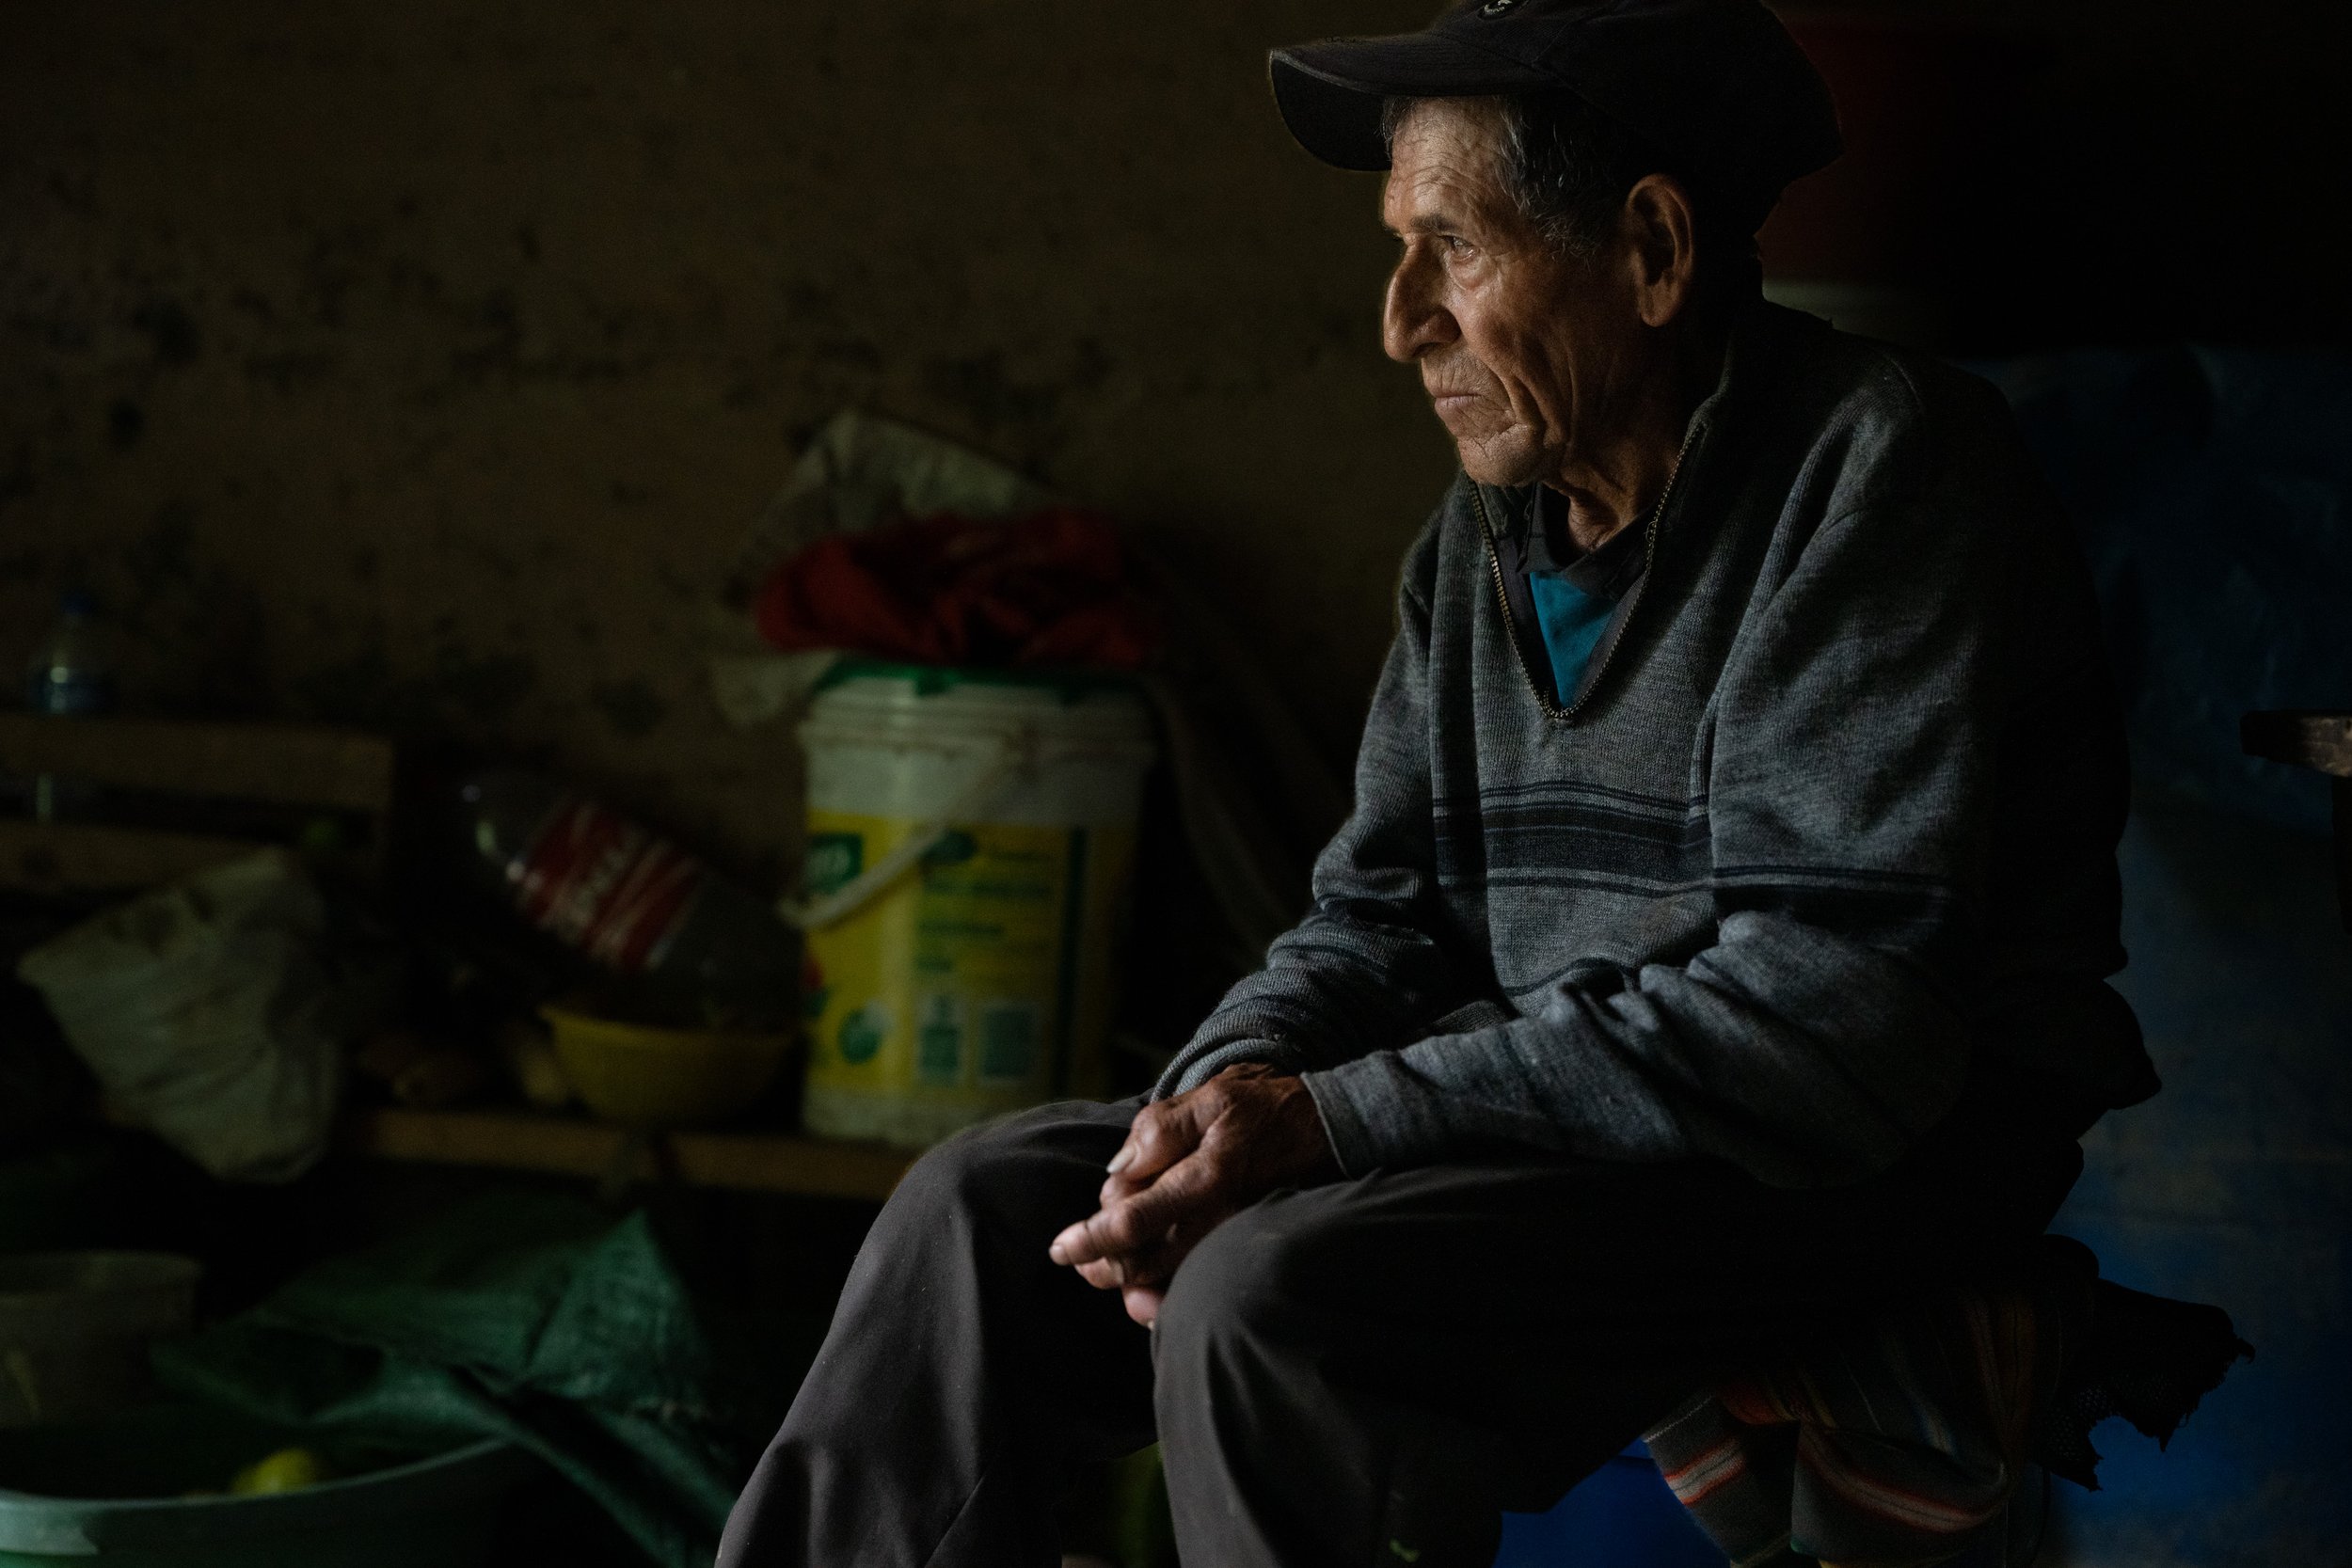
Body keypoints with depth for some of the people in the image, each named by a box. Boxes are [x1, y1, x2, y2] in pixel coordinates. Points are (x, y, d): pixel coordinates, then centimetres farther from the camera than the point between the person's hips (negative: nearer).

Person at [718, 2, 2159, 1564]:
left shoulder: (1881, 468, -14)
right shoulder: (1484, 537, 11)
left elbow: (1835, 1013, -23)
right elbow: (1382, 916, 13)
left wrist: (1329, 1124, -24)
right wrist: (1226, 1097, -12)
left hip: (1870, 1170, -8)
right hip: (1559, 1128, 8)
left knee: (1278, 1302, -30)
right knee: (989, 1209, -4)